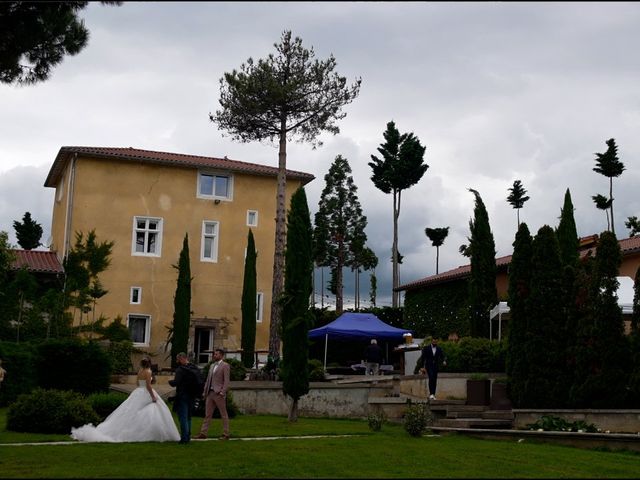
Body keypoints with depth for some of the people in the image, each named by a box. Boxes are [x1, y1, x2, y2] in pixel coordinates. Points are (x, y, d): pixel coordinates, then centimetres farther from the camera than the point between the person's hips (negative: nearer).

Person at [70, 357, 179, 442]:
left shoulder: (140, 371, 11)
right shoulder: (148, 372, -13)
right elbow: (148, 386, -20)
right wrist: (153, 397, -17)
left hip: (138, 392, 8)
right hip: (146, 394, -8)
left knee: (131, 414, 8)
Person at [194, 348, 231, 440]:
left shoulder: (225, 366, -5)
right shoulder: (212, 366, 18)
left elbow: (226, 381, -11)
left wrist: (222, 392, -19)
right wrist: (205, 392, 14)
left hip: (219, 393, -7)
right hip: (210, 393, 7)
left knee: (224, 415, 1)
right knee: (207, 414, 8)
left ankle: (225, 434, 5)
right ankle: (203, 433, 11)